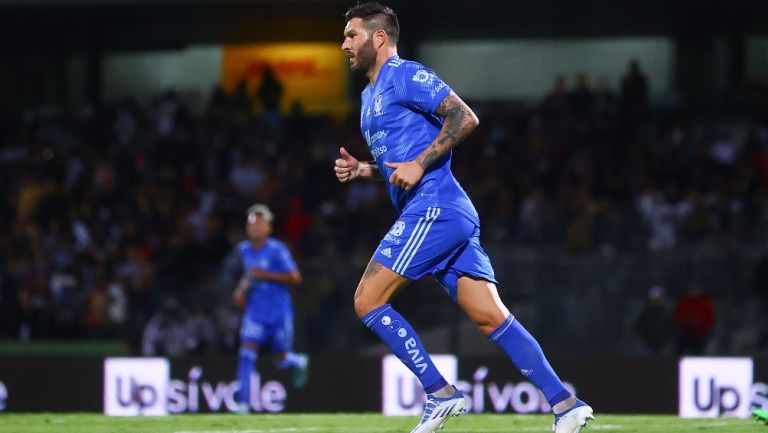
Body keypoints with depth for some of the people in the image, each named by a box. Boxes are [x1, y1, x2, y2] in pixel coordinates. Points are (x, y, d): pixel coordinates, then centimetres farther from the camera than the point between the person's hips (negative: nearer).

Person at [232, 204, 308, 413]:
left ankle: (299, 362, 45)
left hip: (279, 312, -4)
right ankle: (243, 403, -13)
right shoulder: (244, 249, 5)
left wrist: (264, 275, -22)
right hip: (255, 311, 4)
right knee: (246, 354, -13)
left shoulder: (277, 250, -14)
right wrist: (242, 289, 6)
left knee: (279, 360, 9)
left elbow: (295, 277, -17)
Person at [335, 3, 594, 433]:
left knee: (368, 301, -8)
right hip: (448, 217, 9)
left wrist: (419, 164, -18)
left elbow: (464, 117, -15)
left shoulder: (404, 75, -5)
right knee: (491, 317, 2)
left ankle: (440, 394, -8)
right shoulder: (370, 95, 25)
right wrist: (361, 169, 15)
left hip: (433, 209, -9)